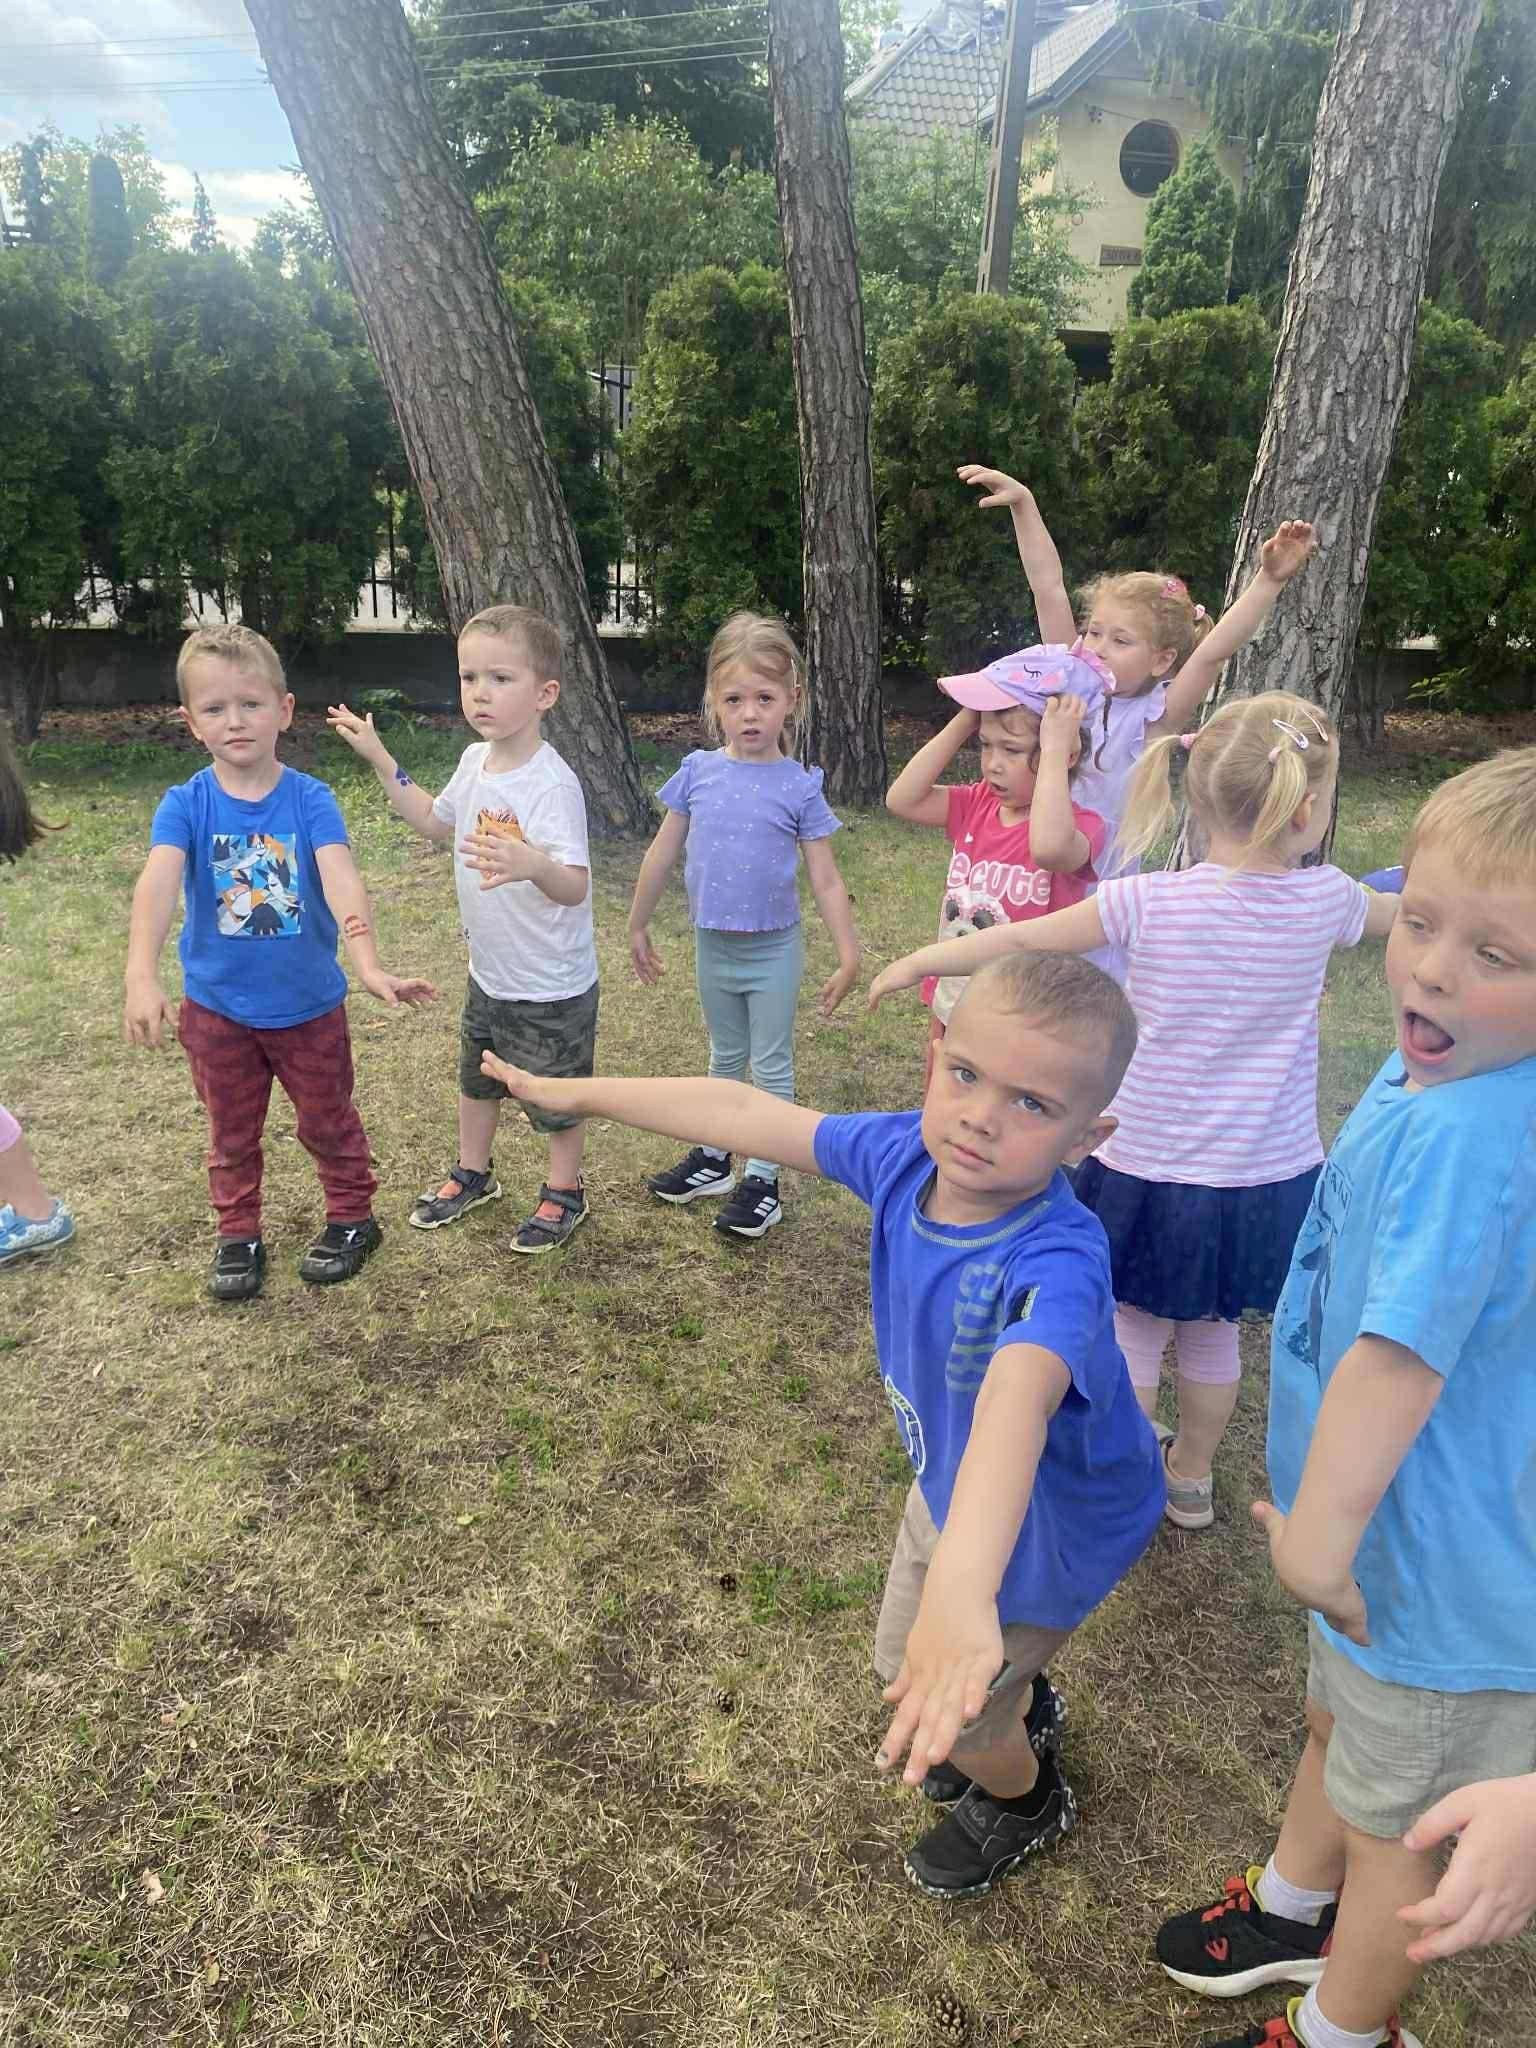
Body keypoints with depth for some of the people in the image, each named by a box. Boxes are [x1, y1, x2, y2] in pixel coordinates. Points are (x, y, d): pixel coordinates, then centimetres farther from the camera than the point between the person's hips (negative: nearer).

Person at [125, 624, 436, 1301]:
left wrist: (368, 964, -45)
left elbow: (341, 880, -29)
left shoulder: (310, 799, -15)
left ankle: (352, 1218, 37)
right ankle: (238, 1236, 36)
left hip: (309, 1002, -1)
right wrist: (142, 976, -45)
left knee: (329, 1122, 17)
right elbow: (158, 885, -29)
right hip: (215, 1006, 1)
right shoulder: (184, 805, -13)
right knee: (231, 1135, 17)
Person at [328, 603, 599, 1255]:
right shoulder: (475, 761, -3)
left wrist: (533, 864, -58)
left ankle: (564, 1192, 35)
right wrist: (380, 759, 13)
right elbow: (436, 821, 17)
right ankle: (472, 1174, 48)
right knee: (476, 1078, 26)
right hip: (488, 974, 8)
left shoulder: (552, 783, -28)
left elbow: (575, 886, -38)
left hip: (551, 988, -8)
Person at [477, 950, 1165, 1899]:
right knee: (904, 1663, 31)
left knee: (948, 1712, 17)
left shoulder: (1056, 1262, -44)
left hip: (1052, 1521, -6)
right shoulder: (908, 1154, -25)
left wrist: (961, 1589, -80)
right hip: (952, 1480, 7)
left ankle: (1029, 1800, 53)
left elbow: (1017, 1401, -63)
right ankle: (1023, 1709, 64)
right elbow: (749, 1115, -14)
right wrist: (581, 1093, -7)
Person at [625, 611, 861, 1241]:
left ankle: (762, 1178, 21)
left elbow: (826, 881, -10)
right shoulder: (697, 772, -6)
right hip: (712, 946, 3)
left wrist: (849, 958, -13)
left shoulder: (799, 786, -13)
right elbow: (662, 854, 4)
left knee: (772, 1065, 9)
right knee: (725, 1058, 21)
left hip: (773, 950, -3)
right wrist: (638, 926, 10)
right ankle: (711, 1159, 37)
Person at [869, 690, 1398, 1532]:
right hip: (1271, 1178, 3)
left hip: (1152, 1171, -3)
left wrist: (915, 962, 6)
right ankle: (1191, 1478, 43)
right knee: (1211, 1329, 23)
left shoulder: (1151, 903, -17)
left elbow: (1023, 939, -8)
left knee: (1133, 1330, 16)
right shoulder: (1326, 899, -8)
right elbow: (1400, 913, 15)